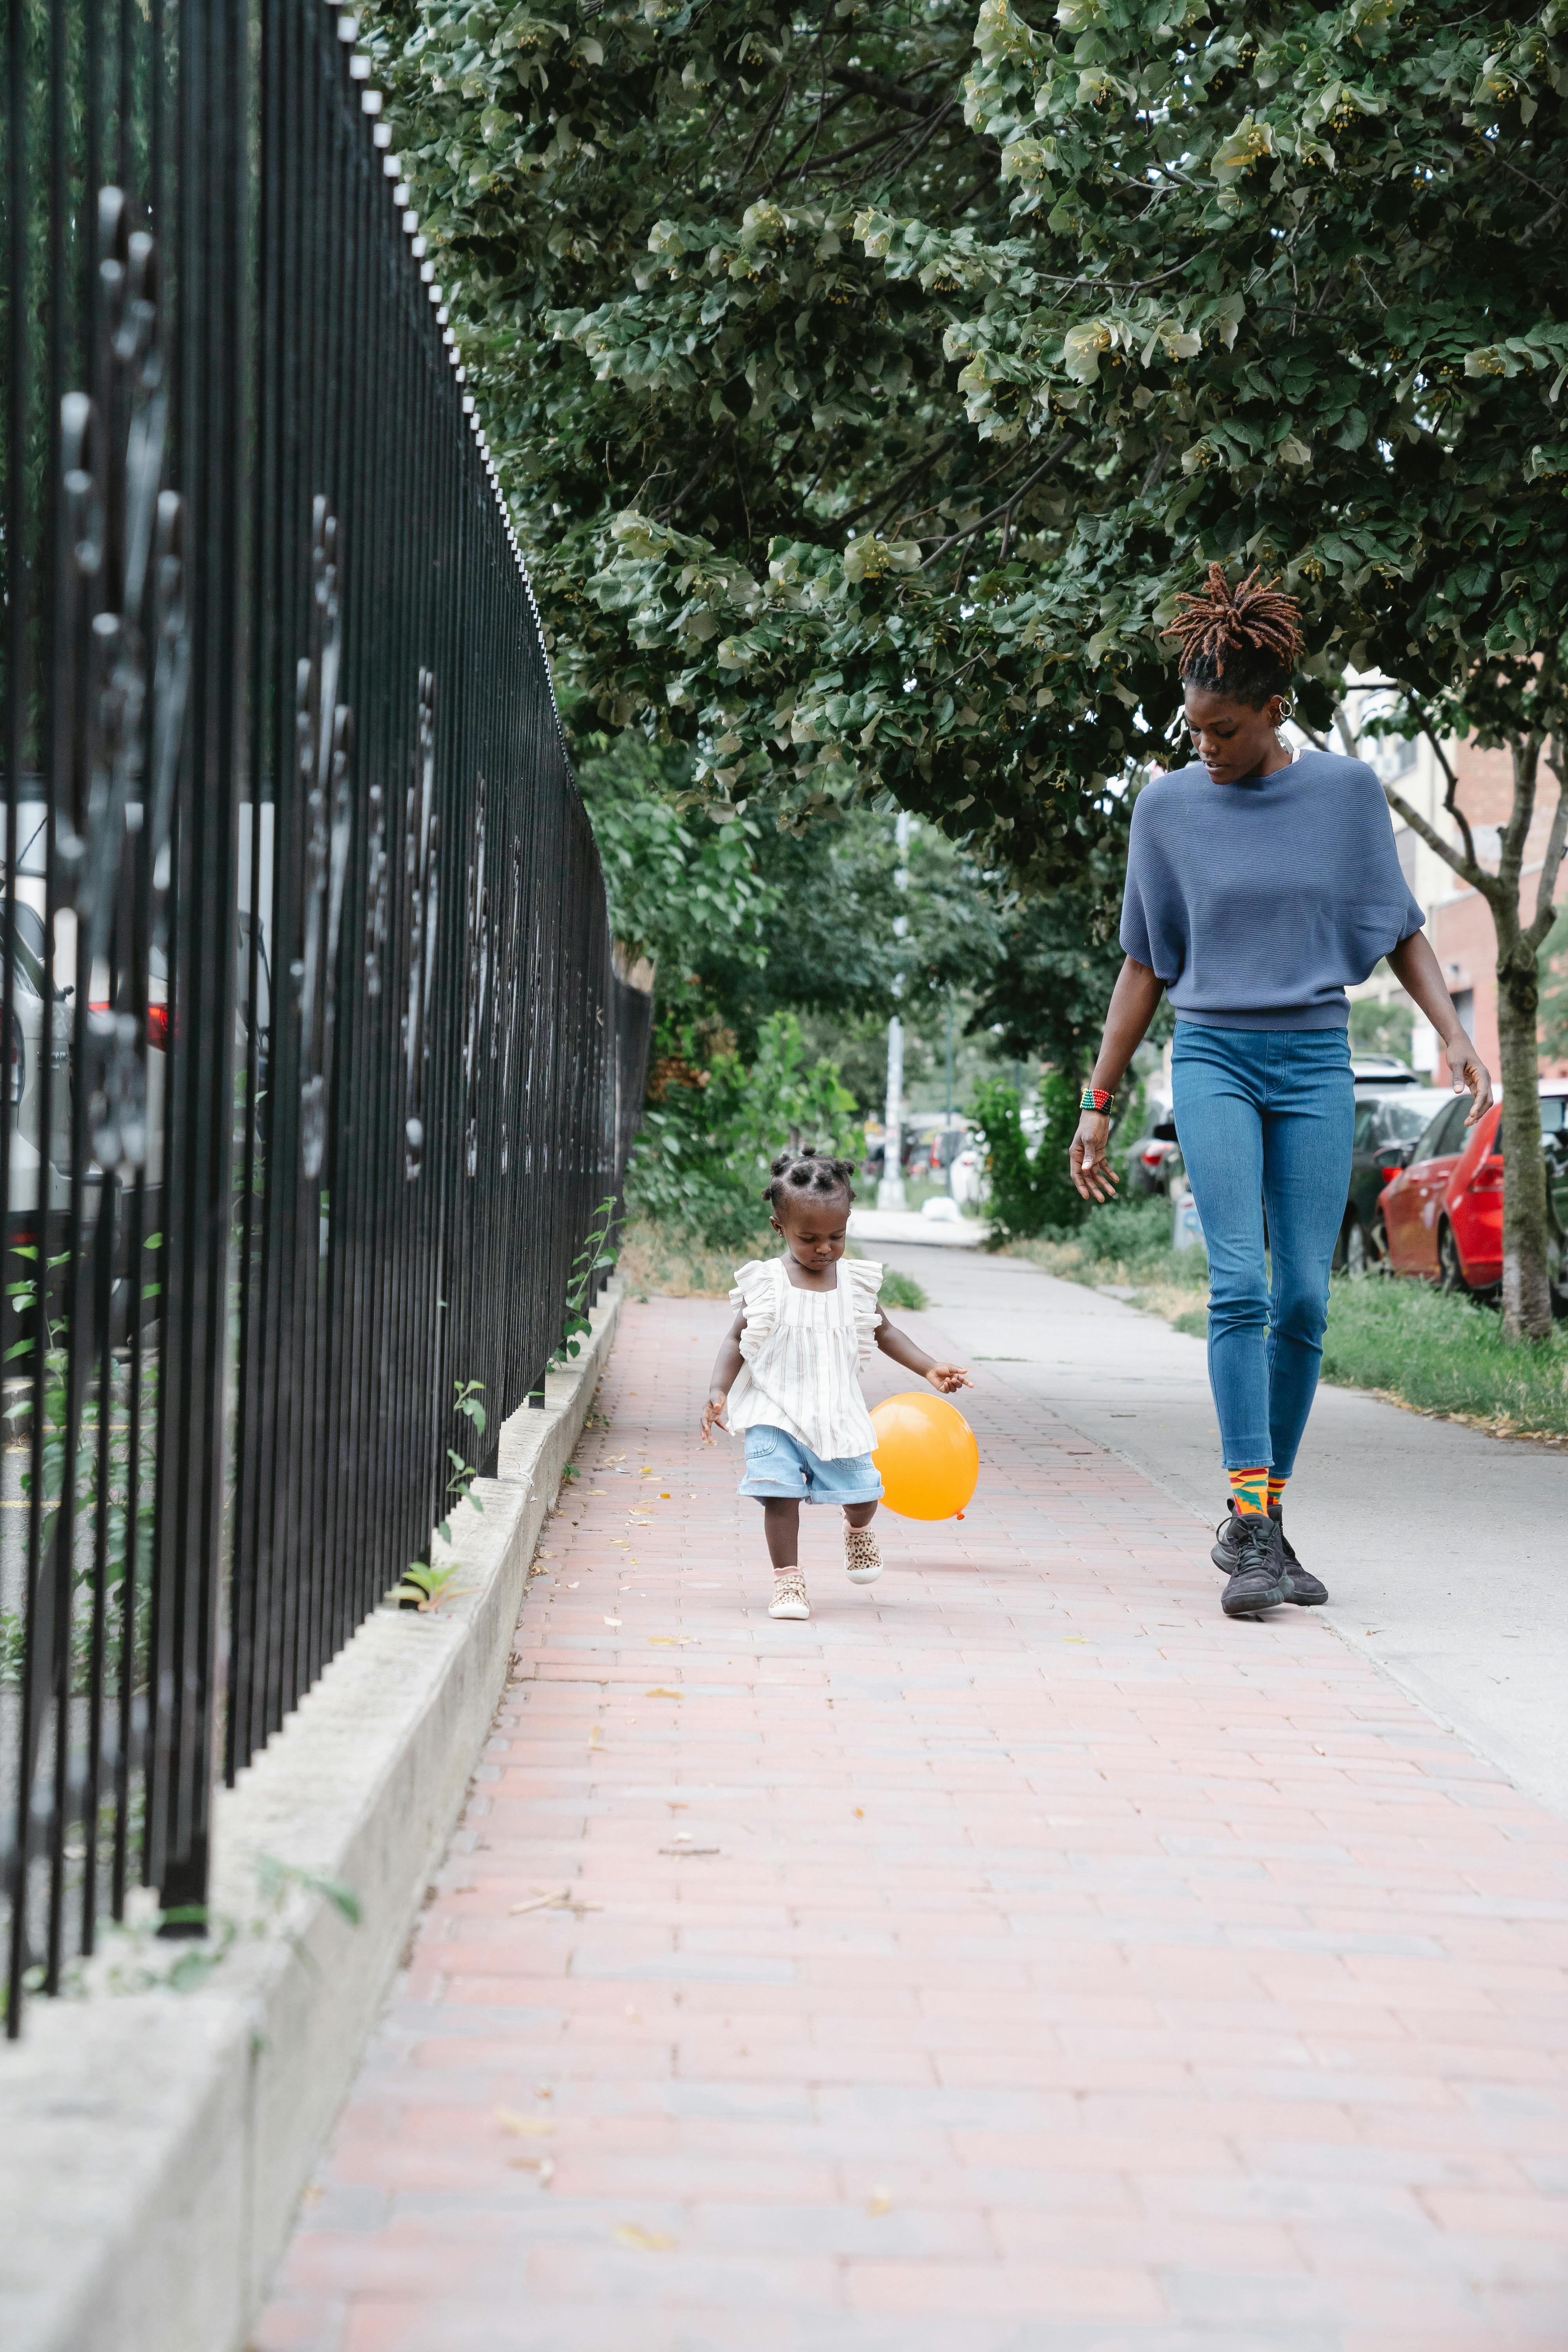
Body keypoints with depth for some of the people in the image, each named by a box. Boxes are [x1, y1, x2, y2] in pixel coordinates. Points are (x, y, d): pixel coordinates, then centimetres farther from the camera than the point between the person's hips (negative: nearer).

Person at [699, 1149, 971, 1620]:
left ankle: (856, 1530, 39)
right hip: (776, 1415, -2)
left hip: (838, 1415, 2)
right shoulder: (766, 1283, -6)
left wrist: (930, 1369, 4)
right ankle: (787, 1579, 4)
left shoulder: (856, 1281, 1)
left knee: (863, 1494, 3)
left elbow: (883, 1333, 13)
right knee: (781, 1494, -12)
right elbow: (737, 1339, 0)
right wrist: (718, 1390, -13)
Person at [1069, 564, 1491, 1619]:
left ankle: (1262, 1517, 10)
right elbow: (1145, 967, 10)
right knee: (1239, 1283, -16)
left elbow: (1401, 932, 10)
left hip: (1316, 1064, 1)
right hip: (1214, 1058, -1)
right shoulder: (1170, 805, 4)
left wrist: (1457, 1034, -6)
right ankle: (1252, 1530, -18)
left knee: (1304, 1299, -3)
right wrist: (1098, 1106, 10)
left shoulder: (1348, 790, 2)